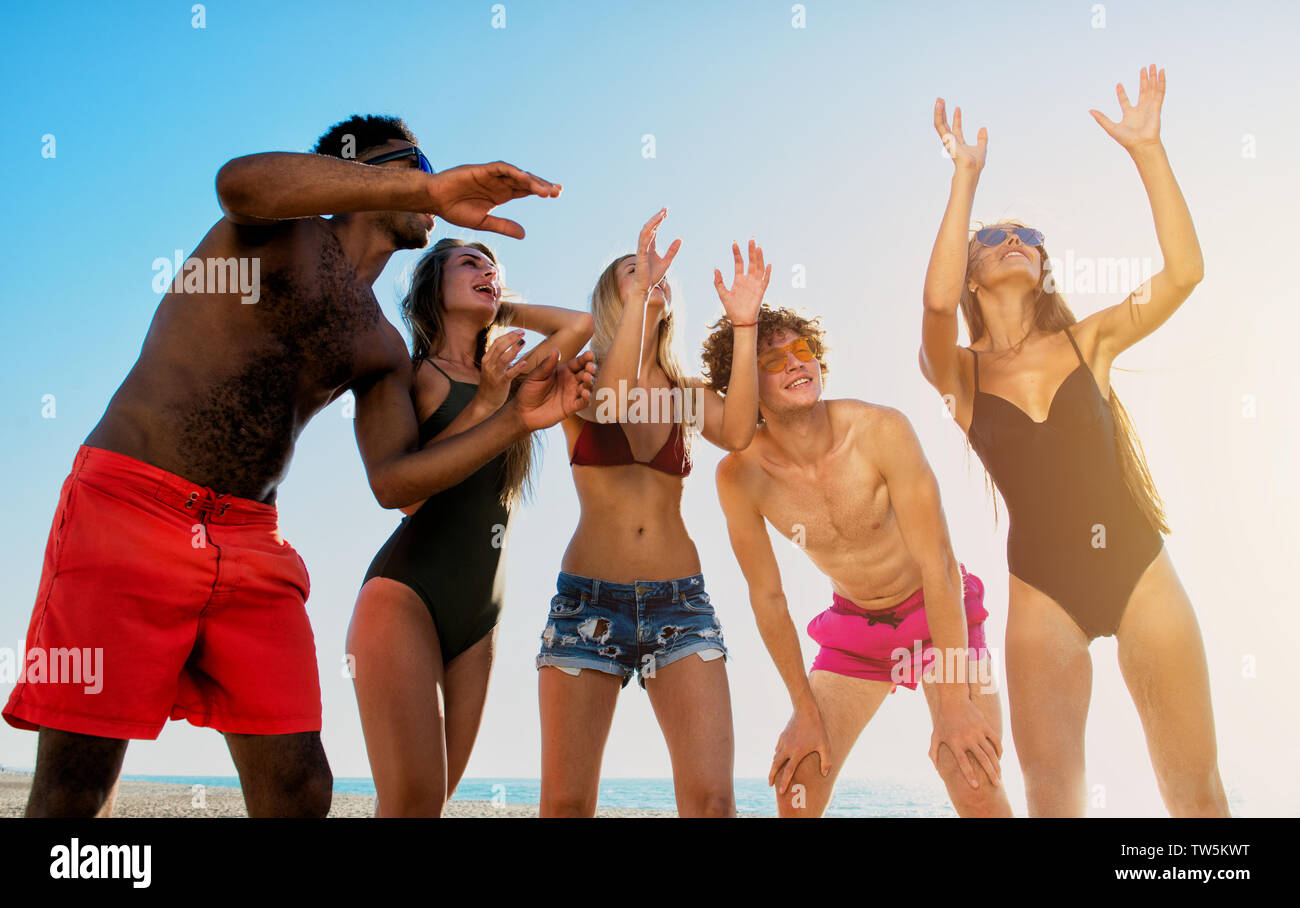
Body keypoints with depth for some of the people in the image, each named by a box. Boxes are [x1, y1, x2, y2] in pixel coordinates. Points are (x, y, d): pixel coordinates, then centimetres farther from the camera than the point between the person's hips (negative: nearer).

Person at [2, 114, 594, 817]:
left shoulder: (382, 349, 20)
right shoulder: (283, 225, 3)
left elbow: (394, 481, 11)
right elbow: (240, 182, -23)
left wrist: (518, 420, 2)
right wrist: (430, 191, -28)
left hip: (251, 543, 6)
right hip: (129, 508, -5)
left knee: (298, 789, -2)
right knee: (72, 790, -8)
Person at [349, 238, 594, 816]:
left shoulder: (507, 378, 21)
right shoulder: (411, 373, 4)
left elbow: (581, 324, 17)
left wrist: (498, 309, 19)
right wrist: (483, 406, -10)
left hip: (479, 617, 7)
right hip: (407, 594, -6)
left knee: (431, 800, 4)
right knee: (413, 801, -17)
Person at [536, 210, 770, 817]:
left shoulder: (687, 392, 16)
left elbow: (736, 433, -6)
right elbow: (614, 399, -15)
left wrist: (745, 326, -12)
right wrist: (640, 293, -19)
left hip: (680, 601, 2)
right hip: (588, 599, -2)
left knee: (711, 798, -12)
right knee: (565, 802, -7)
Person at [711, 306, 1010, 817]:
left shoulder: (880, 430, -27)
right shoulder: (739, 475, -18)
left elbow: (937, 564, -24)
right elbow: (767, 598, -6)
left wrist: (954, 704, -24)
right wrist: (807, 712, -4)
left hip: (938, 612, -3)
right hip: (853, 626, 3)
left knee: (977, 788, -19)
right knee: (793, 788, -3)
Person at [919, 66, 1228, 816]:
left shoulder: (1088, 343, 6)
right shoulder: (960, 373, 2)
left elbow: (1184, 272, -8)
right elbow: (937, 299, -20)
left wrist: (1148, 150, -11)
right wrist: (967, 176, -17)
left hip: (1139, 567, 1)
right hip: (1043, 587, -1)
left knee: (1197, 788, 4)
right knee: (1053, 793, -4)